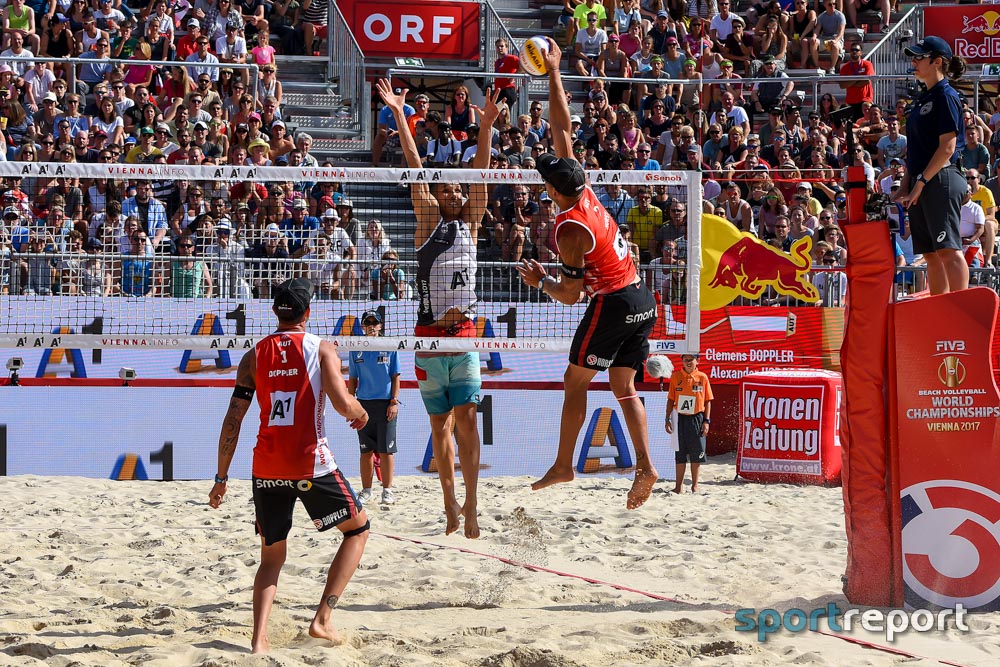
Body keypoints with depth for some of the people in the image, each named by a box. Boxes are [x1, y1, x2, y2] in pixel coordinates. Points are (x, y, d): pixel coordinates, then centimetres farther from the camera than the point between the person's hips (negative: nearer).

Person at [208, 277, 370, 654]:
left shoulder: (255, 356, 8)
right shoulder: (322, 350, -2)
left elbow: (233, 420, 5)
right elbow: (343, 403, -15)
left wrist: (221, 478, 10)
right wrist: (361, 414, 9)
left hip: (266, 468, 4)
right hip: (311, 464, -4)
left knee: (272, 555, 17)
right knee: (358, 529, 17)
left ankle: (259, 638, -2)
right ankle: (323, 619, 5)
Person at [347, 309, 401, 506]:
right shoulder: (356, 350, 8)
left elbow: (396, 377, 3)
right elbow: (352, 379, 12)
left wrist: (394, 402, -5)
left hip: (385, 404, -2)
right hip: (364, 403, 2)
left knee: (386, 450, -2)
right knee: (366, 451, 5)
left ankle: (387, 490, 4)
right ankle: (366, 491, 11)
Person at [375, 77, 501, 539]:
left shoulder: (470, 223, 12)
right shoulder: (428, 220, 7)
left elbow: (479, 174, 2)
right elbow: (415, 169, 0)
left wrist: (486, 127, -9)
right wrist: (399, 117, -6)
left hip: (464, 333, 1)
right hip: (429, 335, -1)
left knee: (466, 416, -9)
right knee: (440, 424, 5)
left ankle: (470, 505, -11)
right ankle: (450, 505, 14)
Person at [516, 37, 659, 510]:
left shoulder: (570, 228, -17)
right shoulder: (585, 191, 2)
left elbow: (571, 294, -15)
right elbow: (561, 126, 10)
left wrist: (539, 281, 3)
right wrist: (553, 71, 12)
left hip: (612, 304, -8)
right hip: (642, 299, 8)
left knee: (576, 381, 4)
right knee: (624, 386, 8)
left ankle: (563, 466, 7)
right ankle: (645, 465, -6)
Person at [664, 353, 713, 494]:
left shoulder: (702, 377, 2)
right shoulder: (675, 377, 4)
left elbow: (708, 401, 4)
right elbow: (670, 400, 7)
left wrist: (706, 421, -3)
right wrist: (667, 419, 1)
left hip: (697, 419, 0)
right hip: (680, 418, 0)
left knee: (696, 454, 3)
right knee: (680, 454, 4)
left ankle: (695, 486, 11)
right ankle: (679, 486, 9)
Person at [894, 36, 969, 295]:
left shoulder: (946, 96, -8)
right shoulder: (925, 98, 20)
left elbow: (947, 147, -15)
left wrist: (921, 182, -16)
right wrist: (906, 185, 14)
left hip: (941, 180, -9)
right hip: (922, 185, 9)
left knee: (948, 249, -13)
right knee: (931, 253, 8)